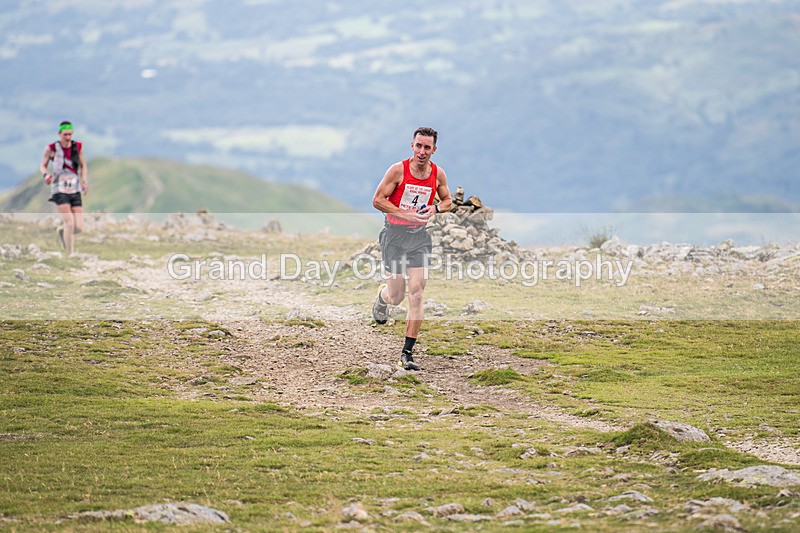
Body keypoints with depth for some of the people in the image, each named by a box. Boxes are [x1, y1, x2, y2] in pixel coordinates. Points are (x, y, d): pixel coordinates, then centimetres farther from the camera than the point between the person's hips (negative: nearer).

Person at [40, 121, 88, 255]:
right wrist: (46, 175, -16)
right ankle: (71, 257, -11)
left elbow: (83, 166, 15)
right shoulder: (51, 148, -6)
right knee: (69, 222, -20)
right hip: (60, 190, -4)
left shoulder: (78, 146, 3)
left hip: (75, 191, 4)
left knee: (79, 228, -3)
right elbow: (42, 166, 5)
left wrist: (84, 181, -1)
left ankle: (61, 230, 33)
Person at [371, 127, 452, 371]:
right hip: (394, 234, -2)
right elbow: (377, 200, -10)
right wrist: (407, 215, -20)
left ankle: (407, 354, -4)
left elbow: (447, 201, 15)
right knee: (396, 296, 2)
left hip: (419, 235, 2)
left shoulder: (438, 174, -1)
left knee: (416, 294, -8)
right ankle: (382, 295, 43)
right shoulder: (398, 170, -13)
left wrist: (435, 208, -8)